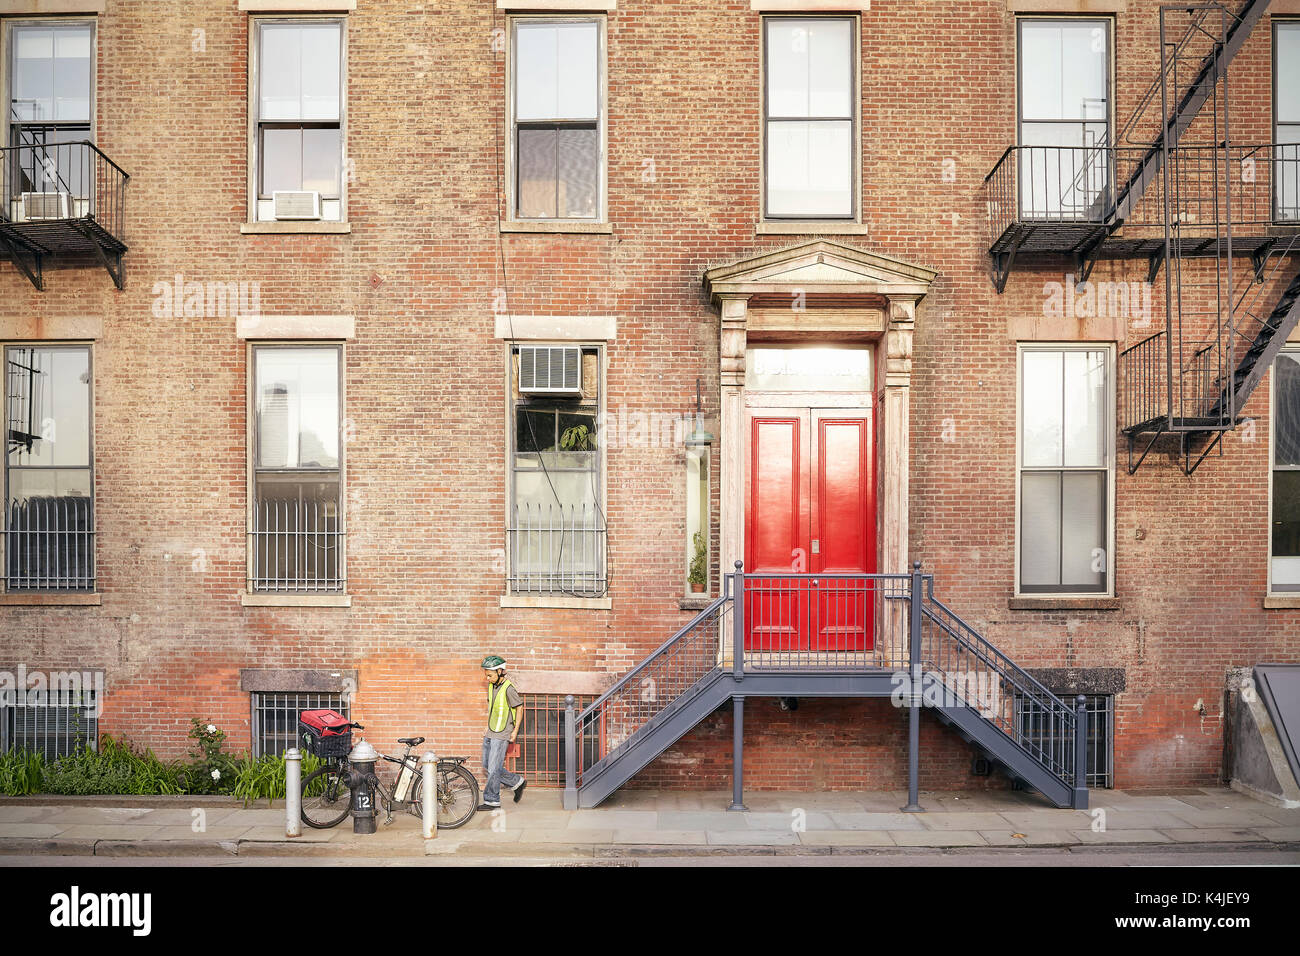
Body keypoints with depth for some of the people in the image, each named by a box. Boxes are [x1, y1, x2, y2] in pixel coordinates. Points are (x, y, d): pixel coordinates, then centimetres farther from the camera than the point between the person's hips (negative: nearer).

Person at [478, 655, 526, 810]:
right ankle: (517, 782, 26)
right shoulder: (491, 685, 7)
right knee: (487, 767, 13)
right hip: (490, 733, 9)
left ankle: (492, 800, 9)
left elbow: (519, 708, -12)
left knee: (494, 768, -4)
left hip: (502, 735, -9)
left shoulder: (508, 688, -18)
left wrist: (515, 731, -11)